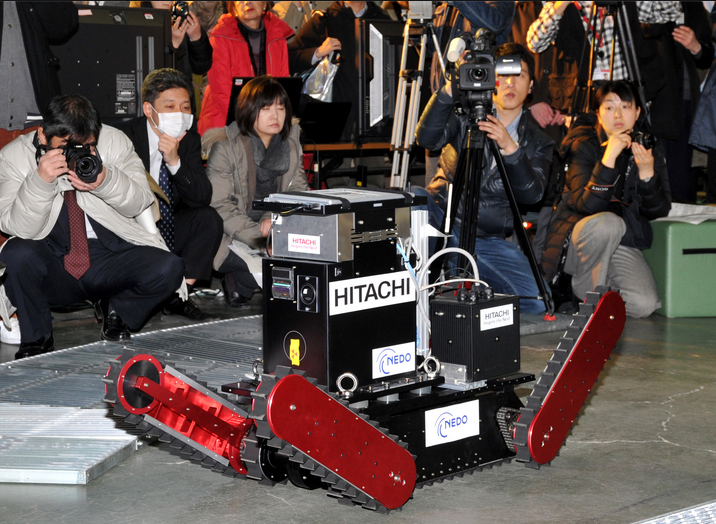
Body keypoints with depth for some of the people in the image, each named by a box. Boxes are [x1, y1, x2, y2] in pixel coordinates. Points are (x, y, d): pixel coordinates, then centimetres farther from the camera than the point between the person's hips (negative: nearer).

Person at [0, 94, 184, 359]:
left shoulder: (114, 142, -1)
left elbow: (140, 203, -7)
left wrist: (106, 181, -27)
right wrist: (40, 181, -32)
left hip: (110, 260, 2)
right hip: (53, 272, -1)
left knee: (169, 268, -24)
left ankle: (117, 311, 10)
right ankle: (36, 337, -5)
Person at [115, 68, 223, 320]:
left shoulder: (190, 139, -2)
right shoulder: (123, 136, -15)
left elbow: (203, 198, -12)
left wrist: (175, 162, -26)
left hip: (169, 229, 5)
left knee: (209, 219, -18)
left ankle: (179, 296, -8)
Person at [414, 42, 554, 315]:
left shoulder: (538, 142, 9)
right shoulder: (466, 115, 7)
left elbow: (531, 194, -9)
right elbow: (426, 139, -13)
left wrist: (509, 148, -24)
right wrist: (450, 90, -25)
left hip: (488, 239, 2)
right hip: (442, 218, -1)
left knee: (537, 300, -20)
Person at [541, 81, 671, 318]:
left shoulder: (650, 147, 2)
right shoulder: (583, 145, -10)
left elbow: (659, 211, -3)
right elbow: (587, 205, -23)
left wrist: (647, 172, -20)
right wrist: (608, 158, -33)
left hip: (622, 246, 3)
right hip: (580, 241, -3)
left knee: (644, 304, -22)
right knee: (608, 222, -37)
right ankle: (587, 290, -12)